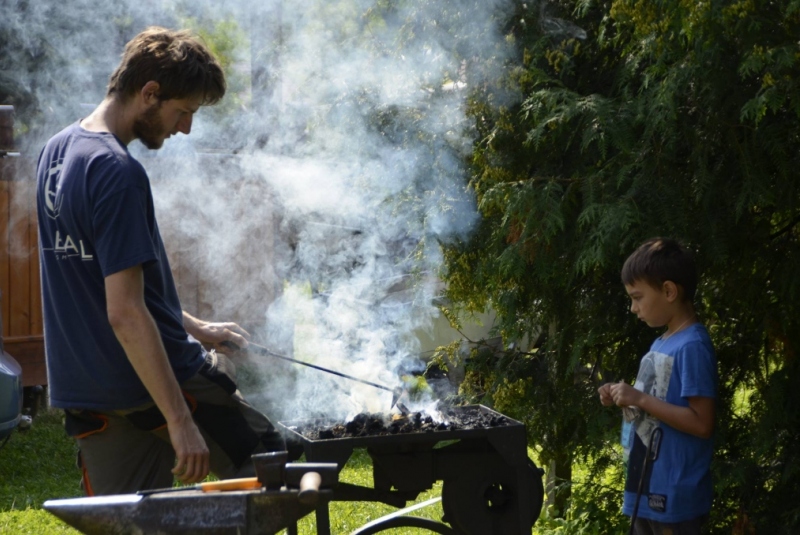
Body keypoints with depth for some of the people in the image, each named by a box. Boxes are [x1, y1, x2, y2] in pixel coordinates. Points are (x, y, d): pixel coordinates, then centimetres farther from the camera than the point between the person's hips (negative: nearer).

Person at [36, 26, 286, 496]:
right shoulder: (118, 173, -20)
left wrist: (193, 327, 22)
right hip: (153, 382, -8)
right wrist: (181, 421, -25)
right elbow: (125, 313, -25)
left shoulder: (58, 151, 10)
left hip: (85, 396, 8)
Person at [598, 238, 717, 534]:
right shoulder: (662, 344, 12)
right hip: (648, 489, 10)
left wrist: (640, 399, -19)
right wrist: (625, 398, 4)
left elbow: (701, 423, -21)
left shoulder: (692, 347, -16)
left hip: (674, 496, -10)